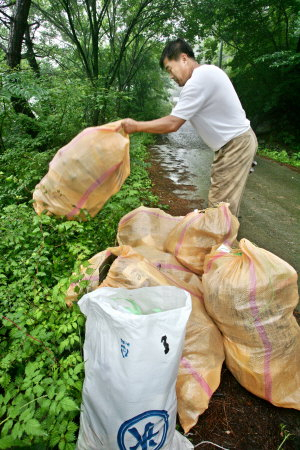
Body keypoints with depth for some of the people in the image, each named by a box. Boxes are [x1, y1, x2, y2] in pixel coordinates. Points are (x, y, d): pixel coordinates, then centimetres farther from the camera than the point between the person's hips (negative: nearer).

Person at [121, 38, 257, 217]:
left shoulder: (199, 80, -20)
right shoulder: (208, 71, 11)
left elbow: (172, 124, -21)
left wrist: (136, 126, -13)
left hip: (235, 145, -10)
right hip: (240, 140, 10)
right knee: (226, 202, 16)